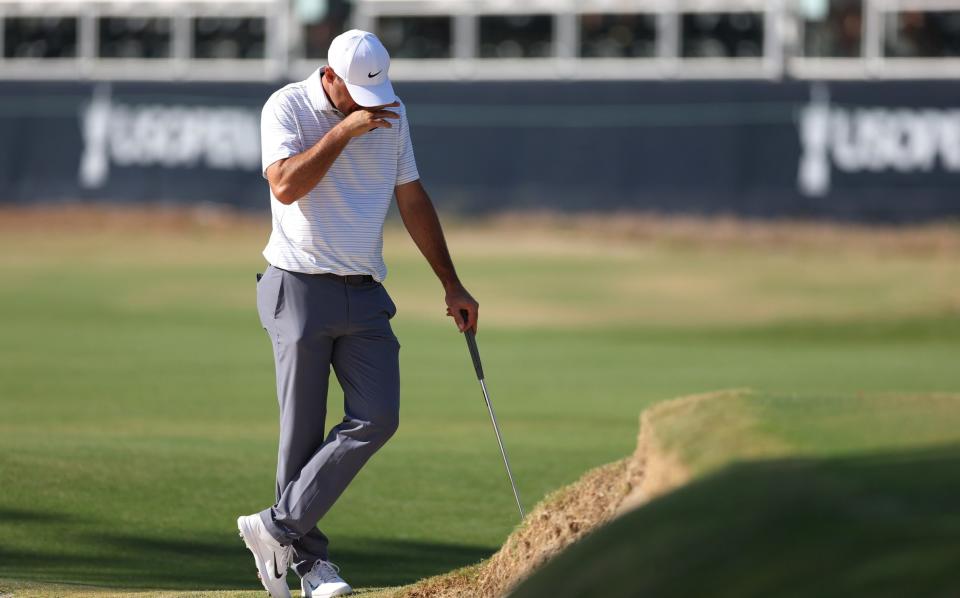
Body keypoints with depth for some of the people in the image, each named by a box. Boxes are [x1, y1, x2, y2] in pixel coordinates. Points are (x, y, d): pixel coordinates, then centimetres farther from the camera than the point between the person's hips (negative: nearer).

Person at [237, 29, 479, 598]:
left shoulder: (392, 112, 10)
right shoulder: (287, 108, -5)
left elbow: (413, 199, 17)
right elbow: (286, 186, -20)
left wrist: (452, 284, 17)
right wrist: (343, 131, -20)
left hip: (364, 295, 5)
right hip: (301, 290, -5)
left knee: (377, 417, -10)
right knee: (303, 434, -3)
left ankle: (278, 528, -7)